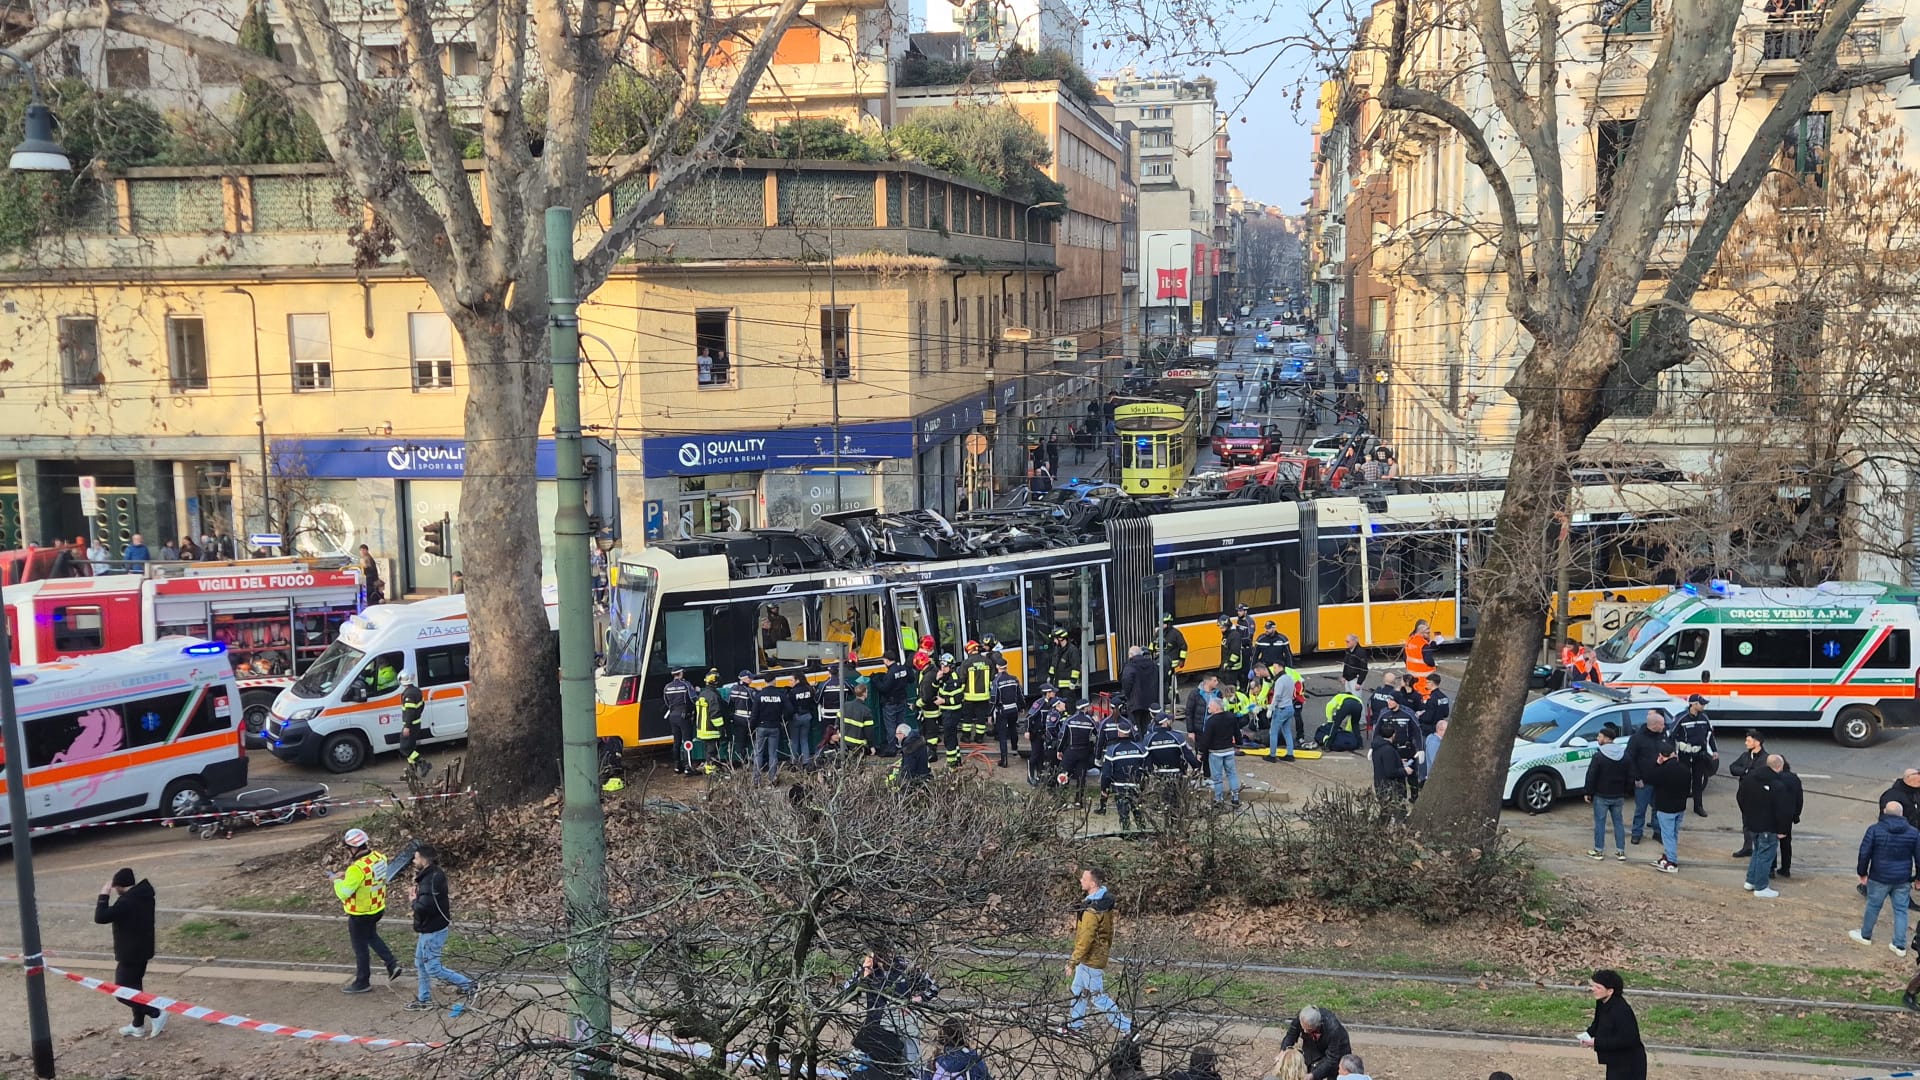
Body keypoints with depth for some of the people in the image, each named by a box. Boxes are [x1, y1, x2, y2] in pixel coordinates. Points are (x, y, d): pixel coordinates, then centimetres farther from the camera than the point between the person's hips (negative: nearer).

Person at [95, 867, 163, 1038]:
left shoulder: (126, 902, -25)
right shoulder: (143, 896, 5)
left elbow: (100, 917, -26)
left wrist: (104, 895, -18)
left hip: (130, 954, -9)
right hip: (142, 950, 9)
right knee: (134, 987, 20)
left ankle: (156, 1014, -6)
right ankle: (138, 1026, 27)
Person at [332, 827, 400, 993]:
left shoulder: (357, 868, -31)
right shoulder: (378, 857, -7)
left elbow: (344, 892, -27)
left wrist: (337, 880, -8)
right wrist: (346, 875, 5)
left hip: (360, 914, -8)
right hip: (377, 908, 8)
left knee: (360, 947, 10)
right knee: (371, 936, 30)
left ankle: (362, 983, 25)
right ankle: (392, 964, 24)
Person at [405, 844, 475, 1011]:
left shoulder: (431, 880, -27)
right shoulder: (432, 875, 5)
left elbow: (423, 908, -34)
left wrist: (414, 900, -13)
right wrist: (416, 894, -3)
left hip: (433, 930, -10)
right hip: (428, 928, 10)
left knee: (432, 968, -1)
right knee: (420, 964, 18)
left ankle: (466, 984, 8)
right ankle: (424, 999, 29)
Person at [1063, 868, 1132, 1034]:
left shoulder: (1092, 910, -29)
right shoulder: (1104, 901, 1)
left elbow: (1085, 939, -27)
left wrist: (1073, 962, -21)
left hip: (1091, 960, -10)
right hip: (1099, 954, 10)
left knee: (1098, 997, 2)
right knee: (1078, 990, 22)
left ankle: (1126, 1027, 8)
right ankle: (1075, 1025, 34)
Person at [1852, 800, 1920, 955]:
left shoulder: (1875, 830, -10)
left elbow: (1864, 854, -8)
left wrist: (1862, 873, 4)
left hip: (1879, 878, -2)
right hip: (1903, 879, 2)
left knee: (1873, 906, 13)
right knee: (1901, 910, 9)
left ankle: (1865, 935, 29)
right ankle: (1900, 945, 10)